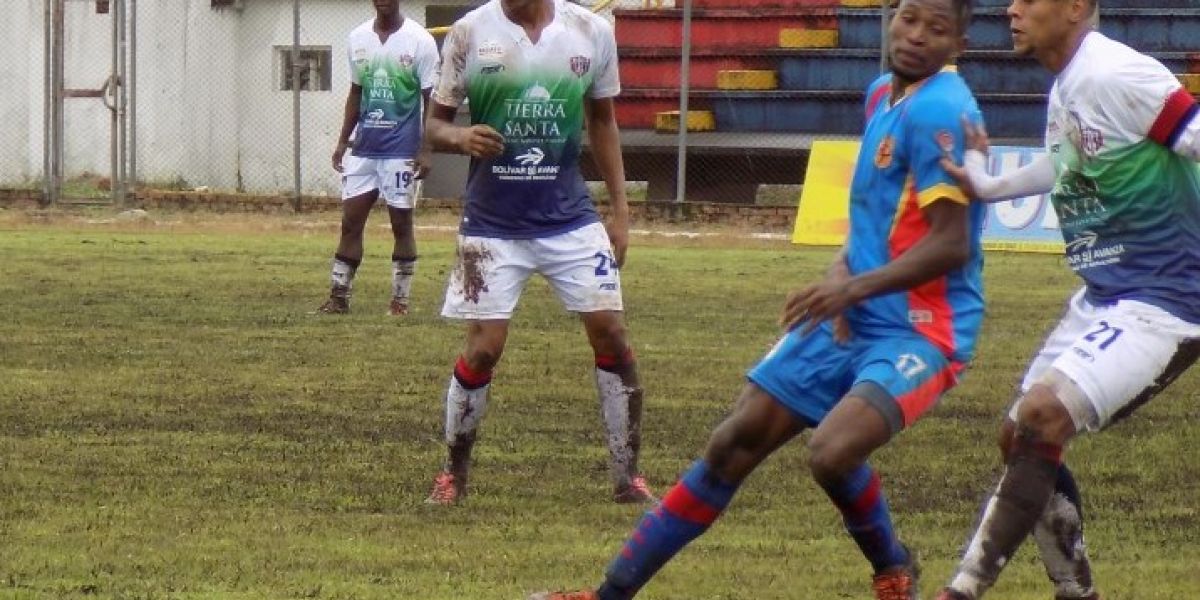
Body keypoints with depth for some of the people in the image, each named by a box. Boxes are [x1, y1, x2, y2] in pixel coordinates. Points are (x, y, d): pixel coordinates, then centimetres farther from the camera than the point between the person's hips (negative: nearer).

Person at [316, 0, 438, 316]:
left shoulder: (419, 41, -8)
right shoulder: (358, 38, 7)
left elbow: (431, 100, -6)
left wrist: (425, 150, -11)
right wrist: (342, 141, 13)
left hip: (402, 150, -5)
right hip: (364, 148, 5)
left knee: (402, 224, 2)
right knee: (350, 221, 4)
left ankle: (400, 299, 9)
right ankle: (338, 296, 9)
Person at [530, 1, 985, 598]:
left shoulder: (939, 110, -18)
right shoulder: (884, 94, 10)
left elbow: (951, 244, -23)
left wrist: (856, 285, -29)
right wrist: (843, 268, 3)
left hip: (921, 329, -9)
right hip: (852, 321, 9)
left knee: (832, 450, -30)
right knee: (735, 442, 8)